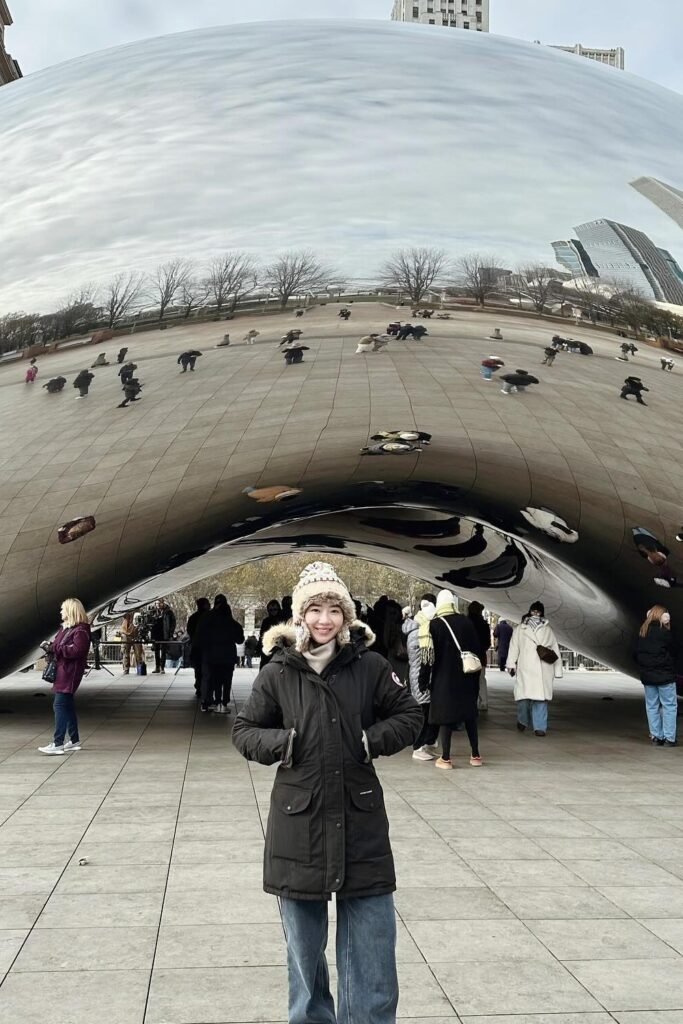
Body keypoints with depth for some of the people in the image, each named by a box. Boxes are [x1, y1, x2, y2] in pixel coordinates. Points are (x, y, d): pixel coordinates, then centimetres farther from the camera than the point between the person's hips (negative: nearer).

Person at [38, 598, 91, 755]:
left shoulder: (81, 630, -15)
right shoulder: (67, 627, 16)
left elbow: (77, 650, -25)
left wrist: (56, 648, -20)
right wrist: (51, 646, 2)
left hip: (70, 672, -10)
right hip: (62, 670, 10)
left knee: (60, 705, -12)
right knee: (67, 705, 15)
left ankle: (58, 744, -12)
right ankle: (74, 740, 24)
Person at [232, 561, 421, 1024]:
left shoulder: (370, 666, -4)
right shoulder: (278, 673, -4)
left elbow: (410, 716, 6)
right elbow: (244, 730, 5)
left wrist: (373, 740, -10)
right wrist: (281, 742, -13)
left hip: (361, 823, 0)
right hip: (298, 825, 1)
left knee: (371, 946, 8)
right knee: (304, 947, 16)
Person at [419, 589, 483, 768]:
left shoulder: (434, 625, -10)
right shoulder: (466, 622, 1)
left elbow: (430, 655, -11)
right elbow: (475, 650, 7)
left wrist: (424, 680, -2)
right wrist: (475, 677, 15)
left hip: (444, 679, -4)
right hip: (467, 678, 4)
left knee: (445, 716, 2)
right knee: (470, 715, 14)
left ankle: (445, 758, 4)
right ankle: (475, 755, 19)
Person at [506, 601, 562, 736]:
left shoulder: (547, 629, 15)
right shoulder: (520, 629, 12)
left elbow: (555, 649, 13)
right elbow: (514, 647, 6)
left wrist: (557, 670, 8)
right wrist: (511, 664, -4)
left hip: (543, 669, 1)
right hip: (525, 668, -1)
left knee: (540, 697, -6)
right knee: (523, 696, -6)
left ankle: (540, 727, -2)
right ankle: (523, 721, 19)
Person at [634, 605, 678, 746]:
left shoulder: (642, 633, 5)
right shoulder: (665, 632, -12)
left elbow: (636, 654, 7)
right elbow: (673, 651, -5)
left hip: (647, 676, 6)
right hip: (664, 675, -5)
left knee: (652, 706, 11)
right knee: (669, 705, 1)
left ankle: (657, 736, 12)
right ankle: (669, 738, -1)